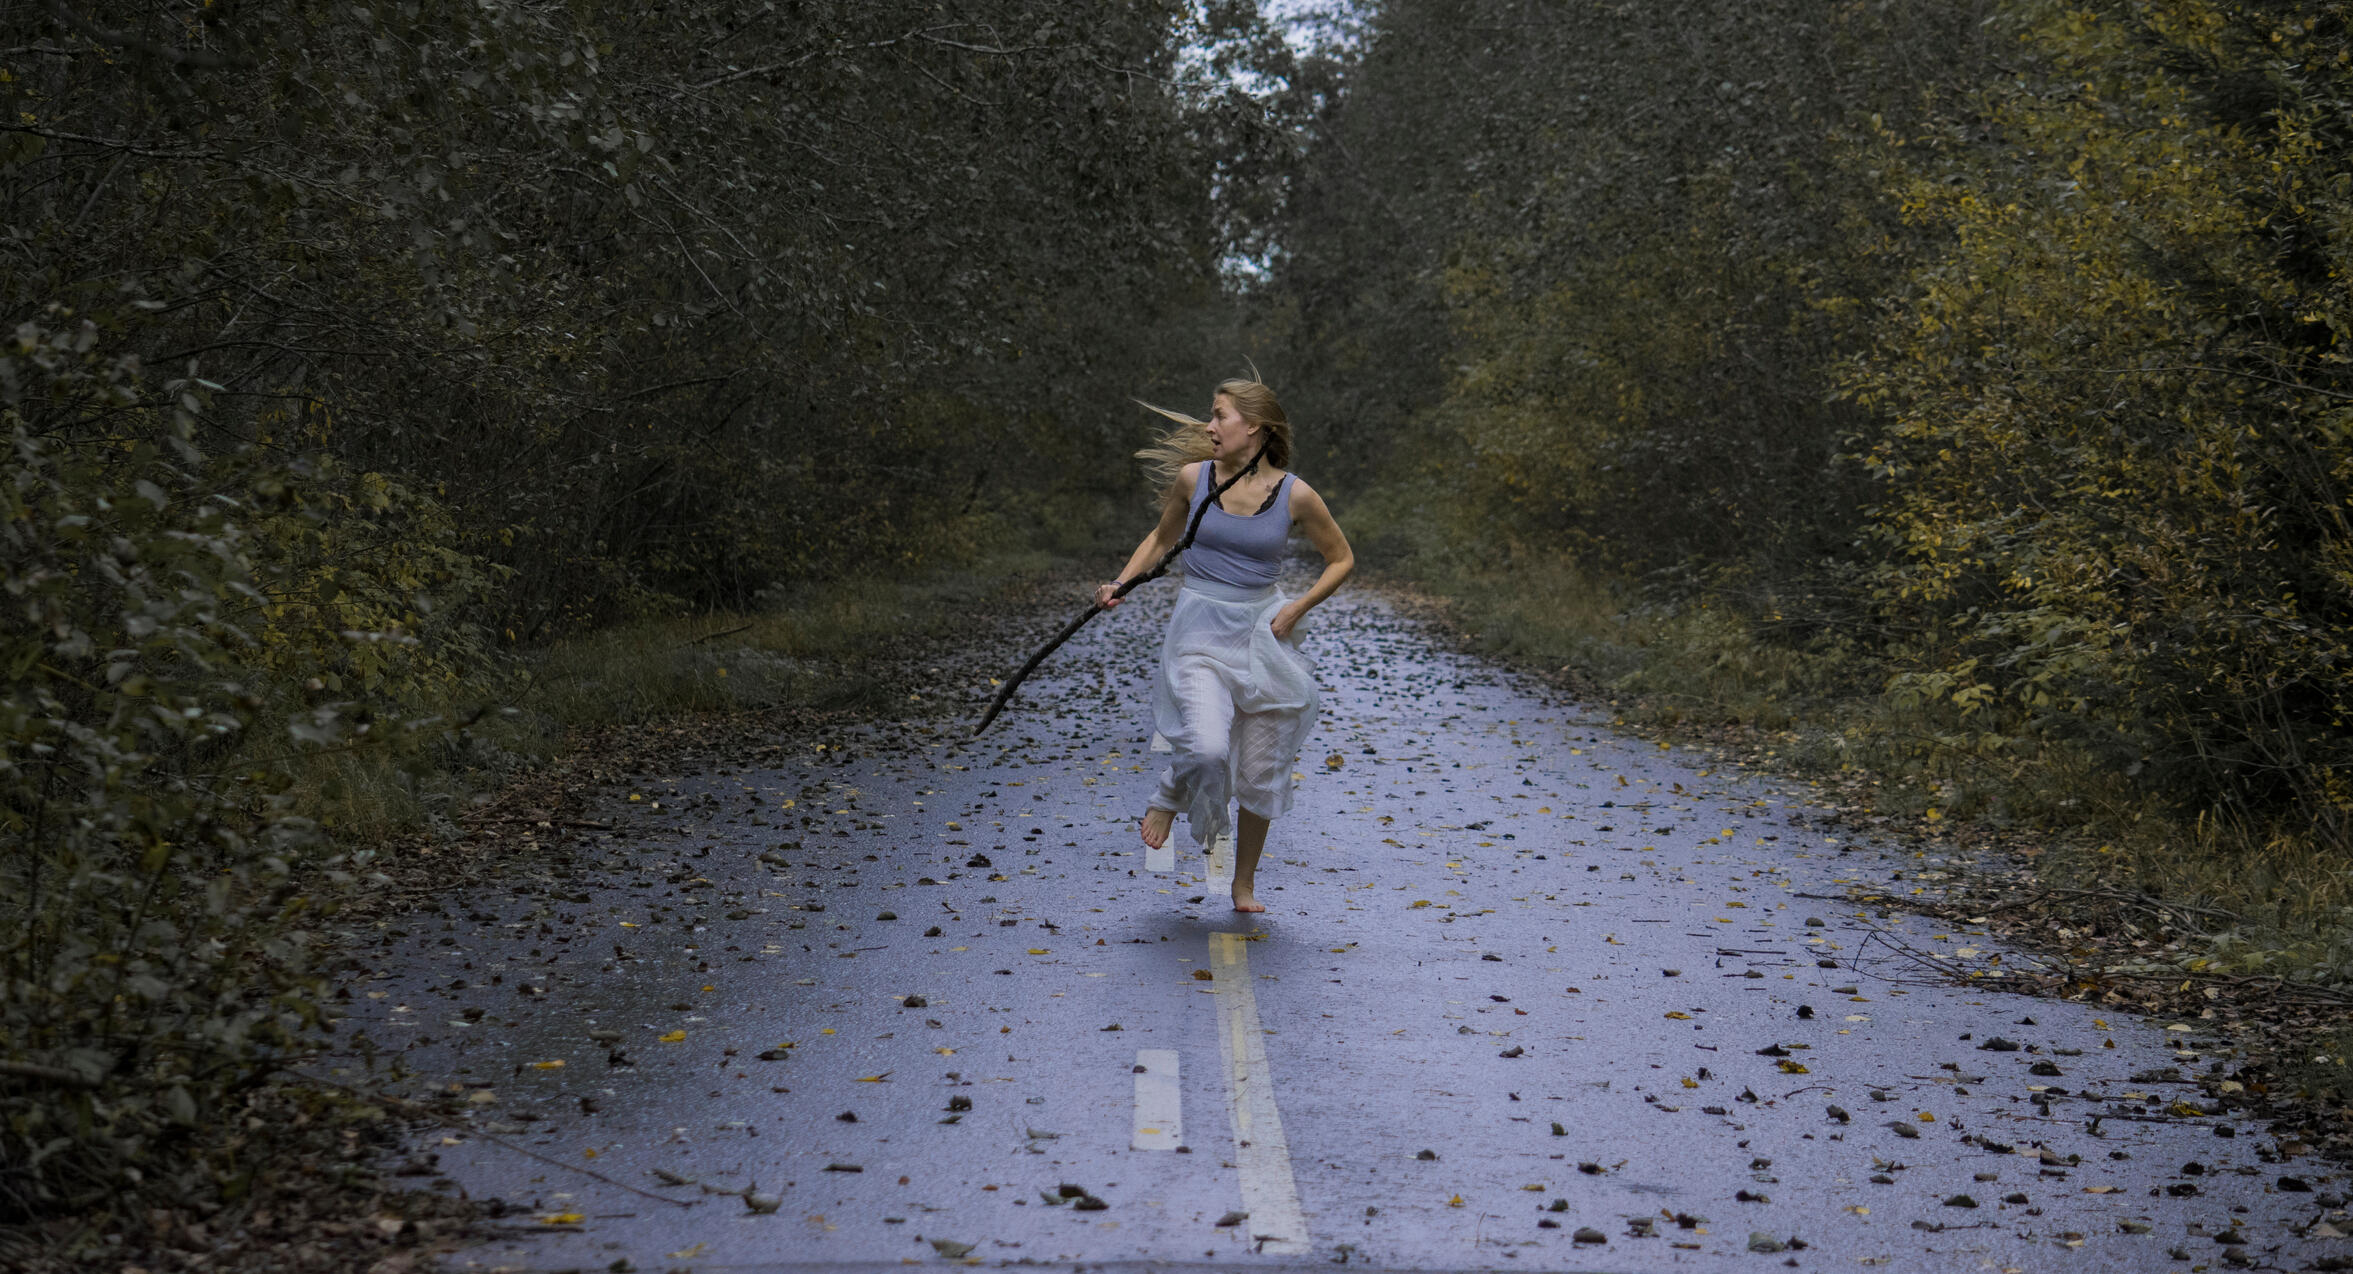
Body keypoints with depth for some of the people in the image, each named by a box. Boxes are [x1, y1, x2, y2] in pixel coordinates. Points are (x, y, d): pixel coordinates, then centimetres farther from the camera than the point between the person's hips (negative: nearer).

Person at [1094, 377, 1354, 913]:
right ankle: (1170, 798, 13)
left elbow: (1341, 559, 6)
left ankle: (1244, 884, 27)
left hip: (1262, 631, 1)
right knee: (1207, 748, -24)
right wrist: (1121, 583, 2)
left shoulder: (1295, 495, -6)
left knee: (1262, 770, 6)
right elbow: (1162, 537, 16)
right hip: (1200, 631, -1)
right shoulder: (1193, 477, -2)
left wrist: (1296, 609, -5)